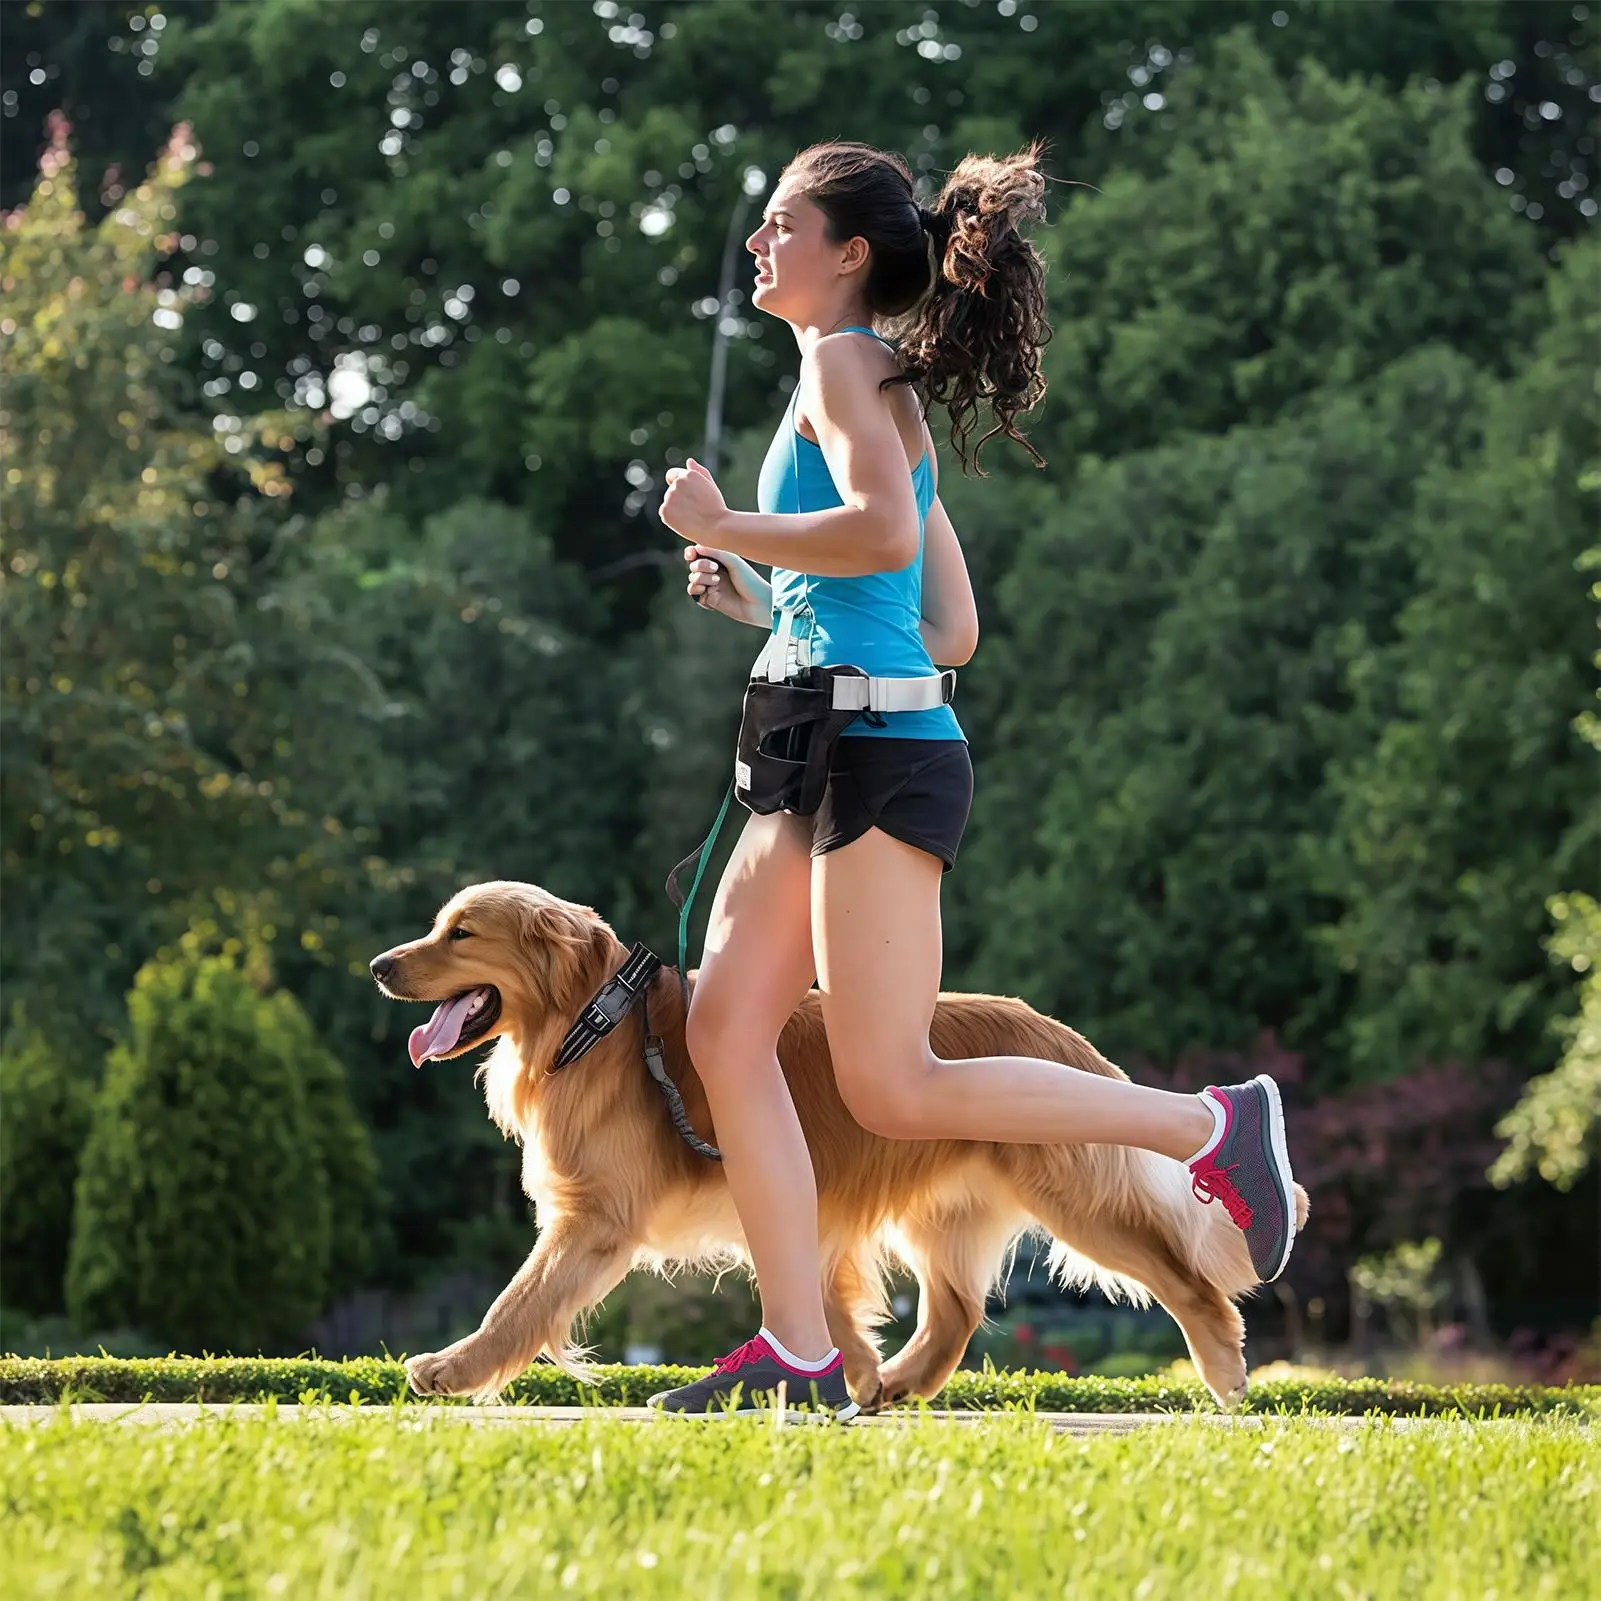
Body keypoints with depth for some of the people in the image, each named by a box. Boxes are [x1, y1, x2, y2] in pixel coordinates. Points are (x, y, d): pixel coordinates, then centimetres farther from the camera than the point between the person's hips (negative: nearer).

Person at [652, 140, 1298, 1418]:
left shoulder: (844, 364, -4)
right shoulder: (890, 398, 23)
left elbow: (884, 532, -24)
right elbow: (951, 630, 25)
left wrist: (723, 527, -12)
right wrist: (765, 605, 26)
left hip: (884, 753, -10)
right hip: (825, 756, 10)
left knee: (892, 1089, -11)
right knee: (725, 1033, 3)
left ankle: (1211, 1125, -3)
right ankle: (800, 1354, 1)